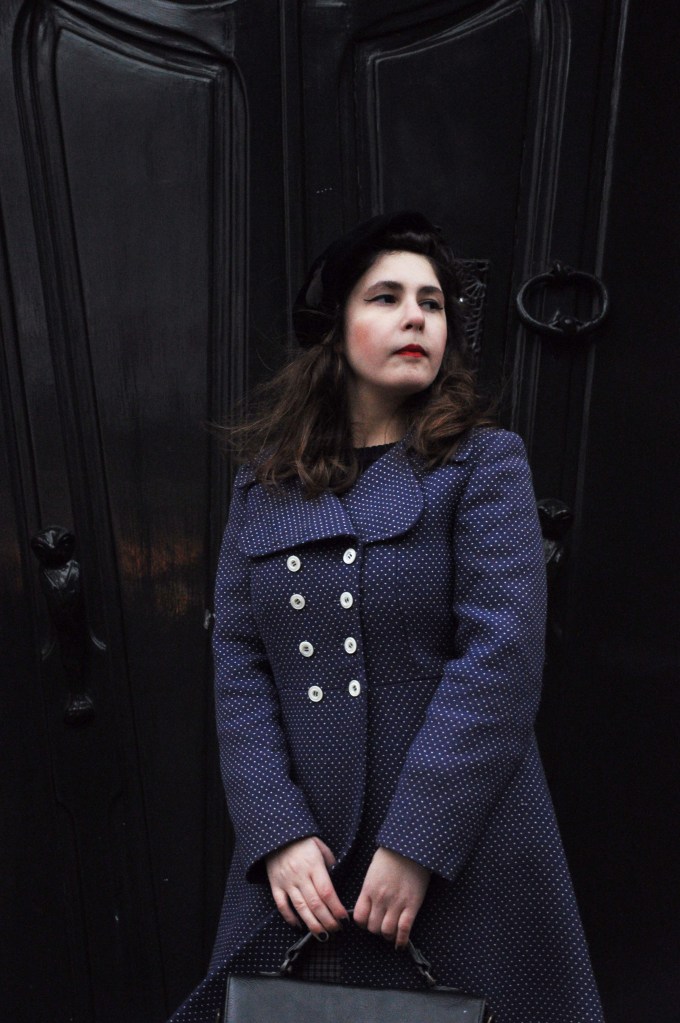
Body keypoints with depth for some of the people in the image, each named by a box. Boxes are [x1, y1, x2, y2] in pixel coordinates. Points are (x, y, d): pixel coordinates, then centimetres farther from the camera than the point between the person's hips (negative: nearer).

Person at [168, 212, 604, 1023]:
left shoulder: (484, 463, -4)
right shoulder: (263, 485, 4)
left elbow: (501, 656, -13)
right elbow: (238, 663, -1)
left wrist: (417, 843, -16)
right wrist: (277, 833, -10)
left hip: (460, 851, -2)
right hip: (305, 860, 3)